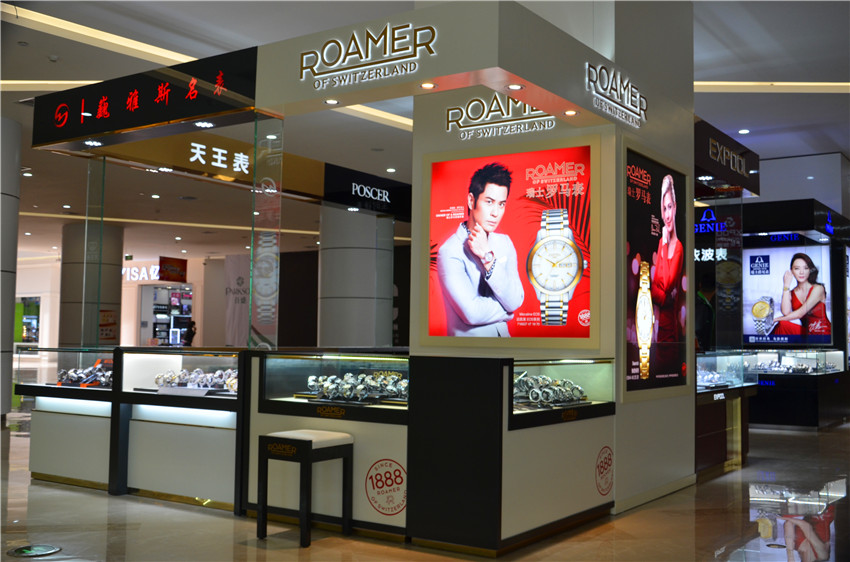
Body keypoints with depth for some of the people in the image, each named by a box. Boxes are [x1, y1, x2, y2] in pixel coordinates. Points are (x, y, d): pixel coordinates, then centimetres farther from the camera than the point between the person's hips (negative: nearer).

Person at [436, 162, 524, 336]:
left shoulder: (504, 243, -1)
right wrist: (506, 309, -10)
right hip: (468, 335, -5)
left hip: (502, 333, 5)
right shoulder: (449, 252, -18)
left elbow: (515, 301, -12)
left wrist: (488, 257, -20)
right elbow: (472, 312, -25)